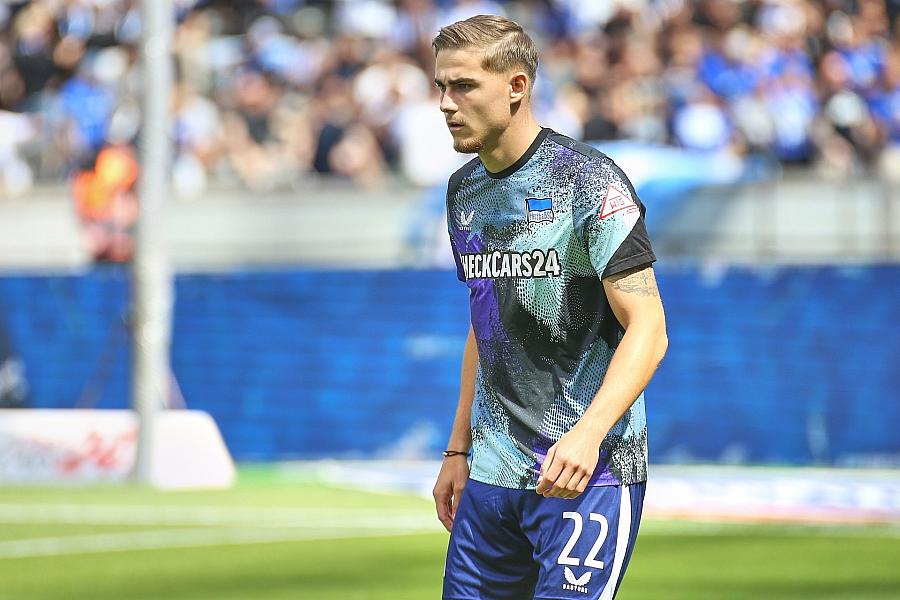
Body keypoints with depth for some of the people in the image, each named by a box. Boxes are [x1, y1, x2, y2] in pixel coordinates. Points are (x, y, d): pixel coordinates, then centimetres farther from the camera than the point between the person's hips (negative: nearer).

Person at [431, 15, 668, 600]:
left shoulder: (590, 180, -10)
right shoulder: (464, 191, 13)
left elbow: (648, 330, -15)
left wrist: (588, 432, -28)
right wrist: (458, 450, 20)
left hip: (589, 469, -7)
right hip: (492, 475, 7)